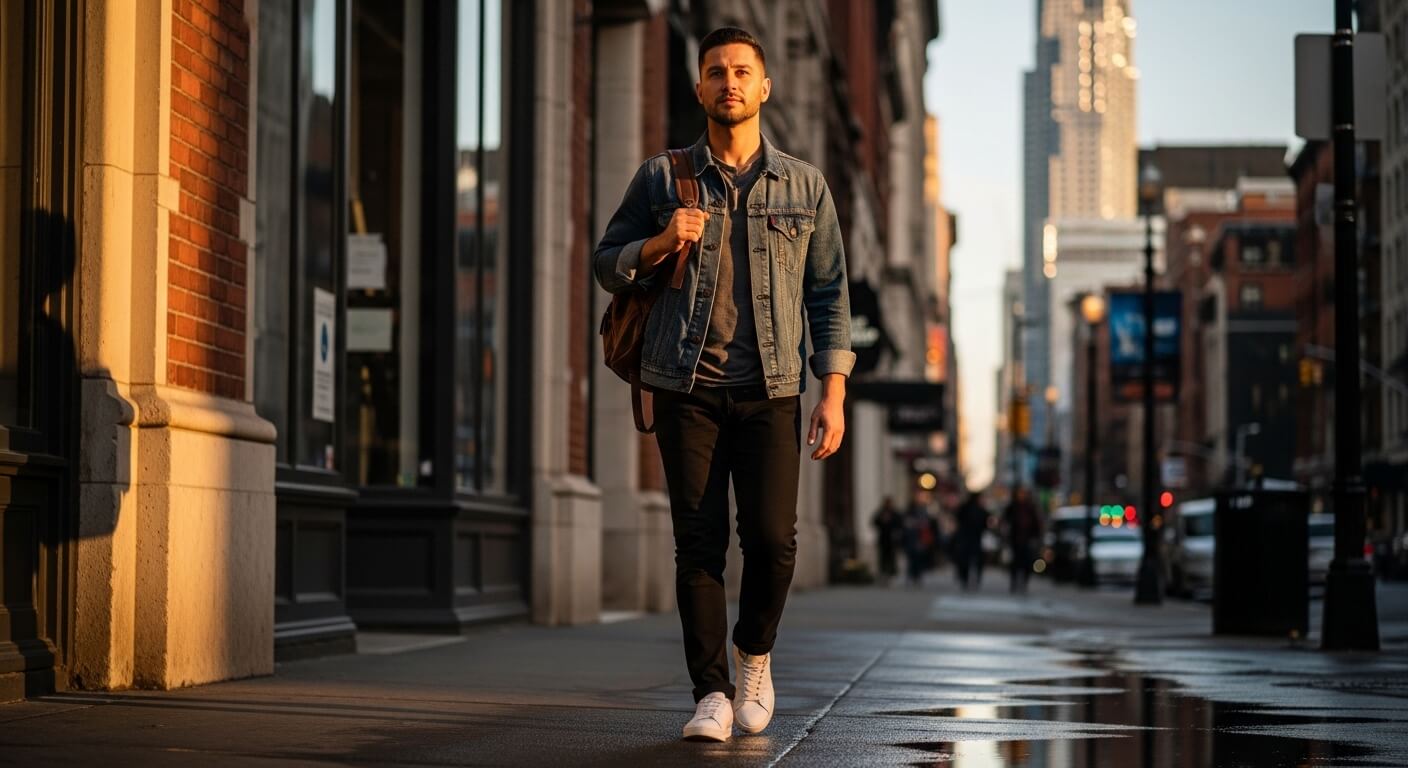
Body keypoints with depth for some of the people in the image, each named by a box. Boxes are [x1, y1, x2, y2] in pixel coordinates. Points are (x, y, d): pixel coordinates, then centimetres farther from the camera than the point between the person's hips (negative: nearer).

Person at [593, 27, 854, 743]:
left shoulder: (805, 186, 9)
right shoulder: (661, 178, 8)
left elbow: (829, 295, 9)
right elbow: (606, 264, 13)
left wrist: (834, 393, 0)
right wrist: (661, 244, -8)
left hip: (769, 390, 0)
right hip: (687, 388, 0)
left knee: (772, 537, -9)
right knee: (698, 543, -2)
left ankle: (754, 653, 19)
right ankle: (712, 693, 6)